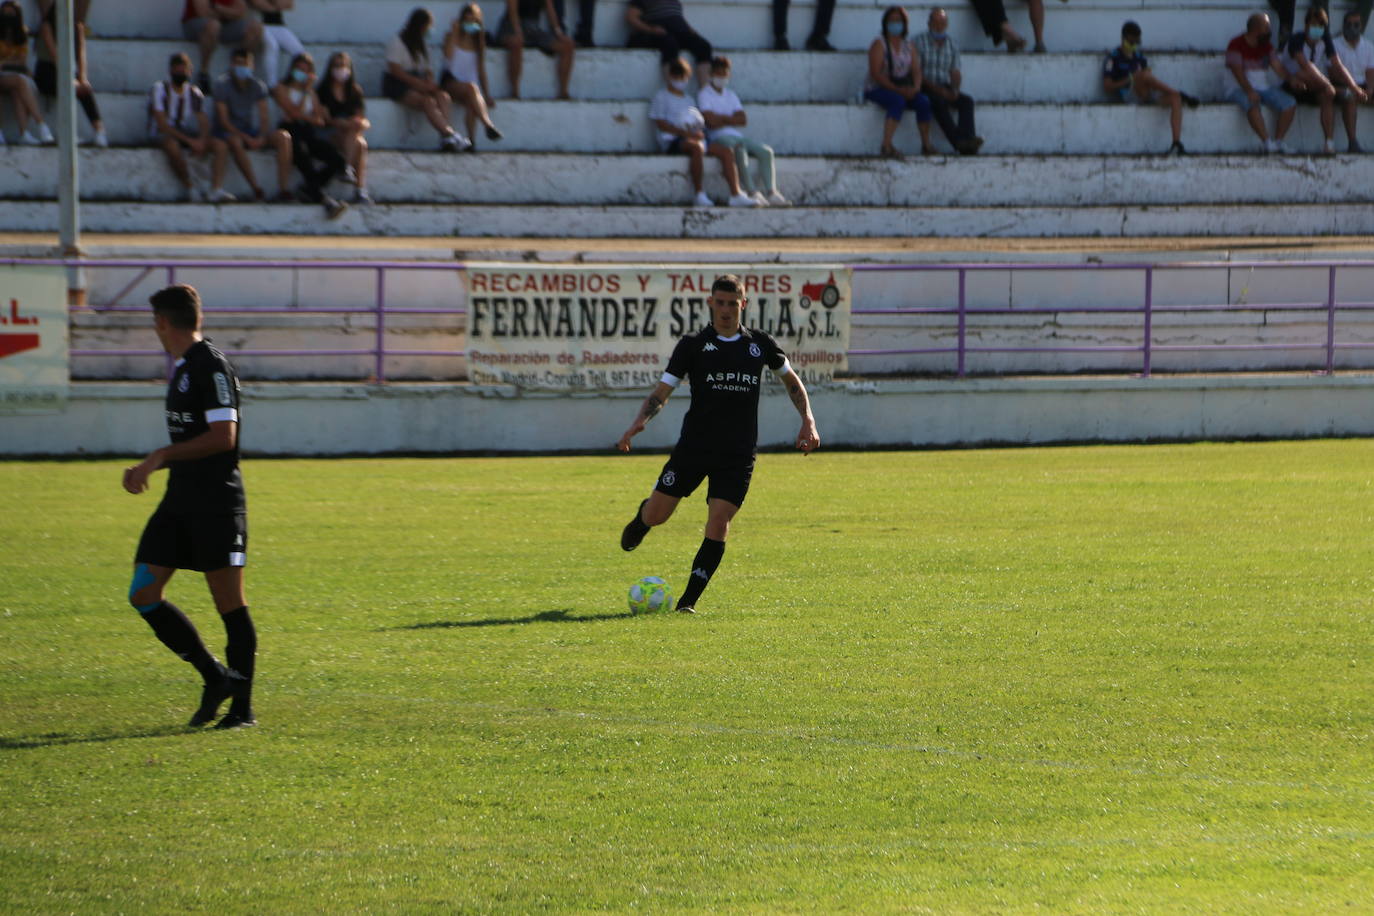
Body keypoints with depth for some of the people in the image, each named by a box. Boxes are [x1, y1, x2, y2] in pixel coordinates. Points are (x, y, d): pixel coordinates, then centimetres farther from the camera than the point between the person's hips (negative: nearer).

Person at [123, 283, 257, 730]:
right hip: (180, 501, 9)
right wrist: (148, 467, 14)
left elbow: (222, 437, -20)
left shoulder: (212, 366, -13)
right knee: (143, 593, 0)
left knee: (229, 603, -3)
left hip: (217, 504, -9)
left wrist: (161, 456, -16)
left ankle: (242, 707, 4)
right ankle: (214, 677, 9)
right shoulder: (182, 368, 17)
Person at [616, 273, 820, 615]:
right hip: (694, 446, 0)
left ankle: (689, 599, -4)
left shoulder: (759, 344, 6)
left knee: (718, 525, -12)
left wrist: (808, 421, 10)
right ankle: (642, 516, 39)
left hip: (738, 454, 0)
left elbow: (791, 380, 22)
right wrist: (639, 422, -20)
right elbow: (662, 391, -2)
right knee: (655, 515, 0)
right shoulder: (693, 345, 0)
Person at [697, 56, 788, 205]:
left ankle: (771, 192, -24)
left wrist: (722, 120, -4)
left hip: (736, 136, 7)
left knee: (766, 151, -14)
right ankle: (752, 192, -40)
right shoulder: (704, 94, 4)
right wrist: (731, 119, 1)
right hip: (718, 137, -7)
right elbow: (711, 121, -11)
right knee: (740, 150, -36)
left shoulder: (731, 95, 23)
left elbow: (743, 119, 9)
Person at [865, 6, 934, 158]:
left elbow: (916, 71, 6)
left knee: (924, 101, -22)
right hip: (878, 89, -5)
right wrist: (897, 89, -23)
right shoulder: (879, 44, -5)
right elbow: (876, 74, -14)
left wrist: (915, 88, -17)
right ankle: (886, 146, -41)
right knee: (897, 100, -37)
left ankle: (926, 145, -16)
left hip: (902, 90, 5)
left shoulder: (909, 47, 13)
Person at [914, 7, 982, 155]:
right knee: (939, 102, -35)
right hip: (926, 88, -5)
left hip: (945, 88, 5)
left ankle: (967, 139, -42)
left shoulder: (951, 44, 16)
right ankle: (959, 141, -43)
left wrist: (955, 90, -9)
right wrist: (936, 89, -18)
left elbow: (955, 72, 13)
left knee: (966, 101, -24)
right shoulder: (920, 41, 1)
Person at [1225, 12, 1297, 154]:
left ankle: (1278, 142, -22)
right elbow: (1237, 71, -17)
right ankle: (1267, 142, -42)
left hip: (1265, 87, 6)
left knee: (1290, 104, -18)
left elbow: (1277, 67, 4)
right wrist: (1249, 91, -32)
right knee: (1252, 104, -40)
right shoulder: (1236, 45, -6)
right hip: (1241, 89, -6)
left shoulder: (1266, 45, 14)